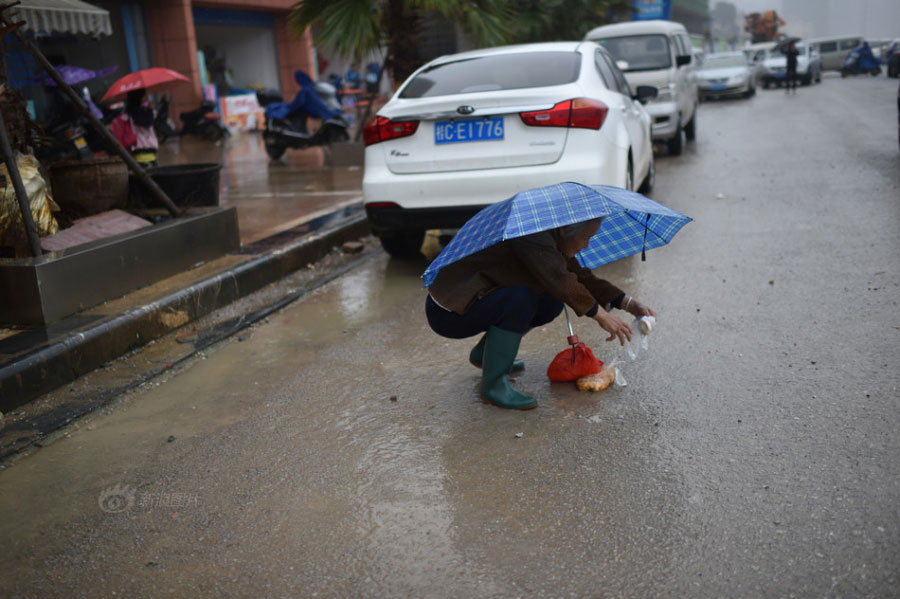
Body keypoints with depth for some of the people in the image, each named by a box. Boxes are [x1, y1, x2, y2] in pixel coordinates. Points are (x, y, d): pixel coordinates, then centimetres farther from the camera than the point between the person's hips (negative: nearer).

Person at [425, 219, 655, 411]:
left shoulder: (550, 239, 6)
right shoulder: (531, 234, -24)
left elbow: (581, 277, 10)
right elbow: (560, 281, -34)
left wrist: (628, 303, 2)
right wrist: (601, 315, -25)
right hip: (448, 311, -9)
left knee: (552, 303, 2)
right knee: (520, 298, -31)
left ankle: (483, 354, 17)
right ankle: (493, 385, -17)